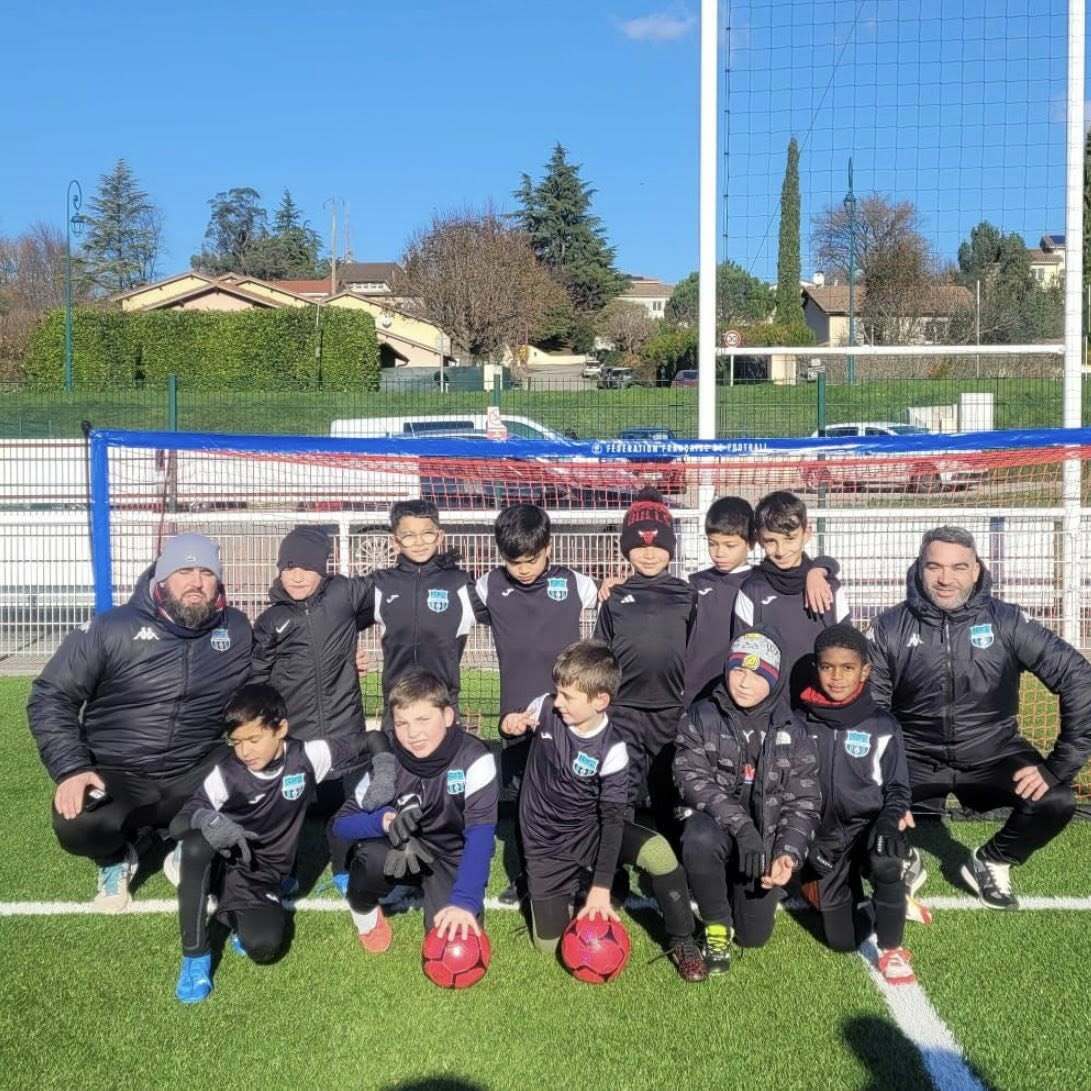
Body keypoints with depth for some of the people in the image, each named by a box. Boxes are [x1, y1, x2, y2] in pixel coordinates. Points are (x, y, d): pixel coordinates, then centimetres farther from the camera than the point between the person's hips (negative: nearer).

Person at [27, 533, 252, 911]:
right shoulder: (113, 628, -9)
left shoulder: (237, 630, -1)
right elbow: (50, 697, -6)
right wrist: (70, 769, -18)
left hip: (198, 773, 3)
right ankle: (117, 858, 7)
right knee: (76, 825, -32)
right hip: (117, 776, -2)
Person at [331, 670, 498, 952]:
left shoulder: (474, 759, -25)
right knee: (374, 858, -33)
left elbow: (480, 834, -31)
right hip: (403, 854, 0)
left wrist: (465, 901, -43)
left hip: (452, 859, 0)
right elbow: (341, 822, -13)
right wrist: (382, 821, -35)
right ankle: (363, 911, 1)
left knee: (452, 936, -22)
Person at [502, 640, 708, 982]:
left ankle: (681, 942, -11)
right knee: (551, 945, -4)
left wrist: (601, 888, -27)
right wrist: (511, 722, -17)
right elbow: (520, 723, 10)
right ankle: (573, 888, 27)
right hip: (547, 846, 2)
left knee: (657, 851, -32)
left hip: (590, 831, -2)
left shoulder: (611, 750, -21)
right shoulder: (546, 708, -14)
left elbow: (613, 818, -22)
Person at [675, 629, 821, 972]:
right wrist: (740, 825, -28)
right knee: (700, 839, -38)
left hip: (764, 838, 2)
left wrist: (789, 854, -17)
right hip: (714, 823, -2)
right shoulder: (702, 717, -7)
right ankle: (716, 923, -10)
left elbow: (804, 800, -1)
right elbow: (692, 778, -16)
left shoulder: (791, 731, -1)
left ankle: (740, 889, 37)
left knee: (754, 935, 2)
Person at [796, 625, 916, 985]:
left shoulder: (882, 725, -5)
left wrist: (891, 819, -22)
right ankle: (854, 893, 37)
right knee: (844, 941, 2)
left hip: (868, 826, -2)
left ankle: (891, 950, -12)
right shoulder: (800, 724, -1)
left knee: (886, 862, -38)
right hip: (825, 837, 2)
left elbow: (897, 786, -1)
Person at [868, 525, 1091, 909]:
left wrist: (1060, 765, -17)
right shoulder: (890, 628, -7)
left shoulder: (1006, 621, -10)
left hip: (993, 753, 0)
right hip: (916, 759, 0)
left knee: (1055, 801, -24)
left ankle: (990, 863, 8)